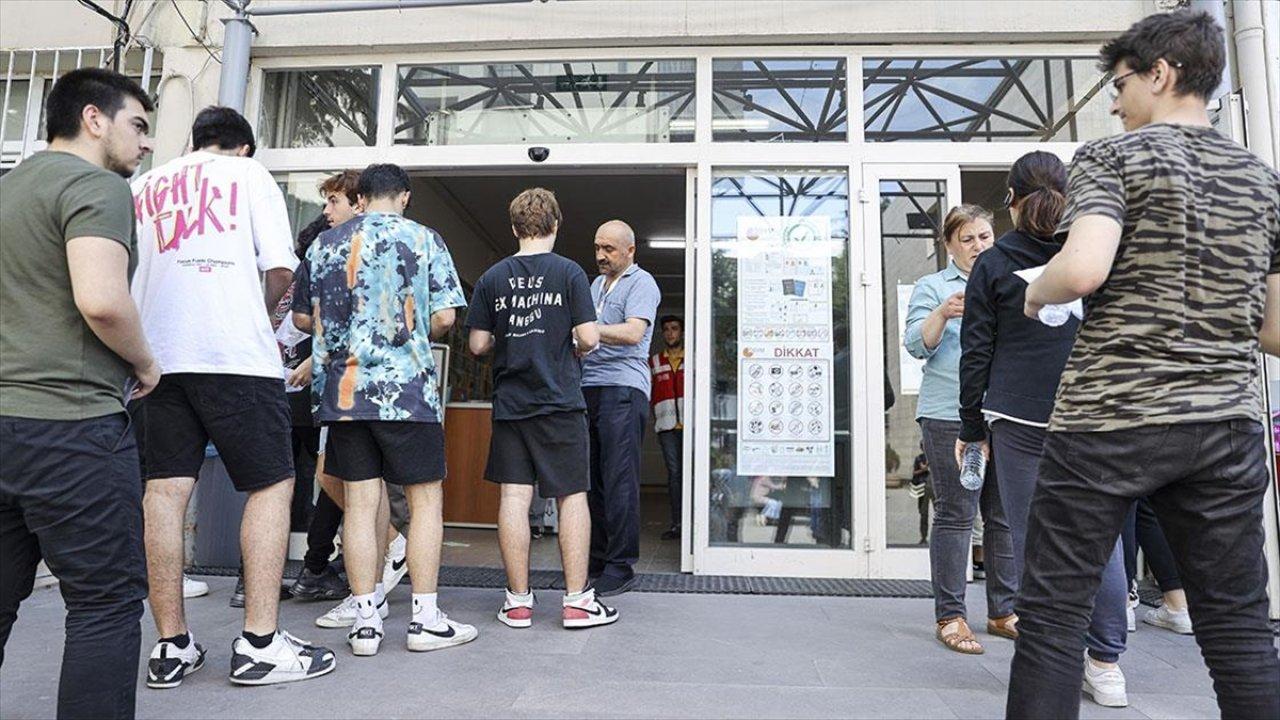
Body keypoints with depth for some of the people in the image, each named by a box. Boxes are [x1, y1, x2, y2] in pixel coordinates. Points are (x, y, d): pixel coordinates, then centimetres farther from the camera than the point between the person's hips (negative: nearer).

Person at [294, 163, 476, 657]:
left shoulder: (324, 243, 10)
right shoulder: (423, 239, 0)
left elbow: (302, 315, 16)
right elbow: (445, 317, -5)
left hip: (341, 390, 4)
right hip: (407, 389, -3)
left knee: (360, 501, 7)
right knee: (425, 499, 5)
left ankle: (366, 620, 11)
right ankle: (426, 619, 7)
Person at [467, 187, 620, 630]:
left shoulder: (492, 278, 4)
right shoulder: (569, 272, -4)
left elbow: (478, 345, 3)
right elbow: (589, 338, -9)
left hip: (509, 403, 3)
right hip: (560, 402, -3)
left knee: (514, 496, 5)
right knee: (572, 496, 5)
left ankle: (518, 601, 12)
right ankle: (577, 601, 9)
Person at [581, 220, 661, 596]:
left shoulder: (641, 283, -1)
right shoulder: (596, 285, 24)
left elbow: (633, 333, -16)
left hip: (622, 388, -7)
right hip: (588, 388, 8)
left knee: (619, 481, -8)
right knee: (591, 478, 7)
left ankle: (621, 567, -2)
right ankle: (596, 561, 15)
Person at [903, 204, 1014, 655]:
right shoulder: (932, 287, 6)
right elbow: (917, 346, -3)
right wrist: (942, 314, -20)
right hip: (951, 416, -4)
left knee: (1006, 515, 8)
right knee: (956, 515, -3)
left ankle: (1004, 610, 21)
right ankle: (949, 617, 5)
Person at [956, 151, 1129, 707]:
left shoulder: (993, 264, 2)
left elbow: (976, 352, 1)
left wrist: (971, 427, 7)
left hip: (1019, 417, -2)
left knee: (1032, 538, 4)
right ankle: (1105, 664, 14)